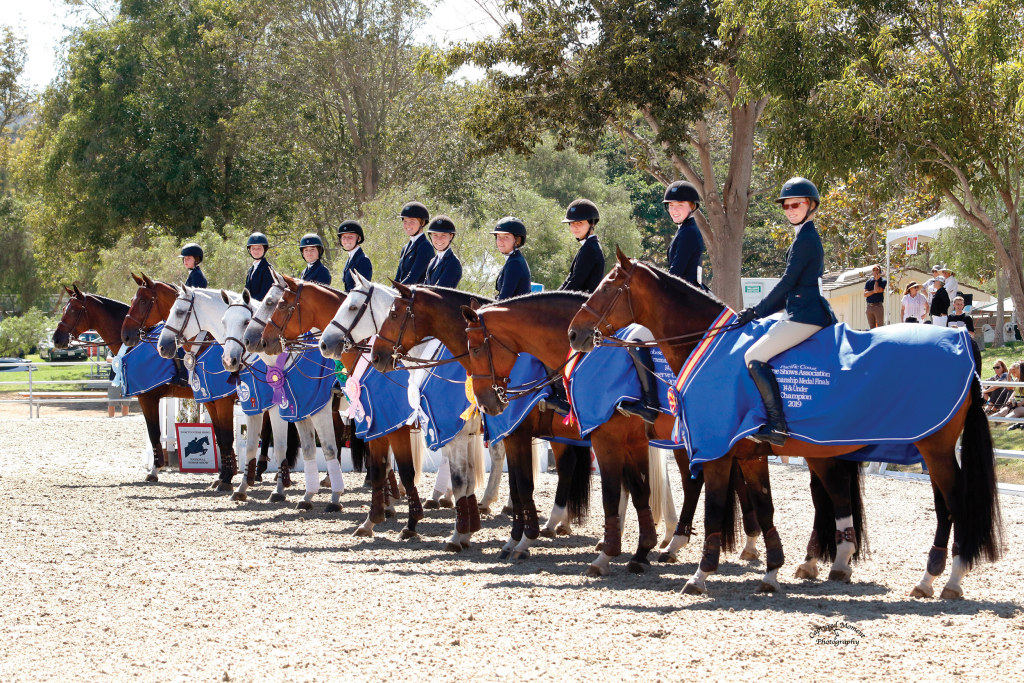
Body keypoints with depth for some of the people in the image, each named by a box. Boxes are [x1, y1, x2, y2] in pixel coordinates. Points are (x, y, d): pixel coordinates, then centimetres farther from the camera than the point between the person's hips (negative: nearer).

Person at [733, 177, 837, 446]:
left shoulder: (805, 239, -11)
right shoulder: (807, 237, 21)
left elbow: (787, 283, -14)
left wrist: (755, 312, -8)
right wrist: (758, 312, 17)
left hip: (805, 315, -11)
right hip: (813, 312, 11)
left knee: (754, 356, -16)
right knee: (758, 355, 18)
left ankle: (777, 425, -21)